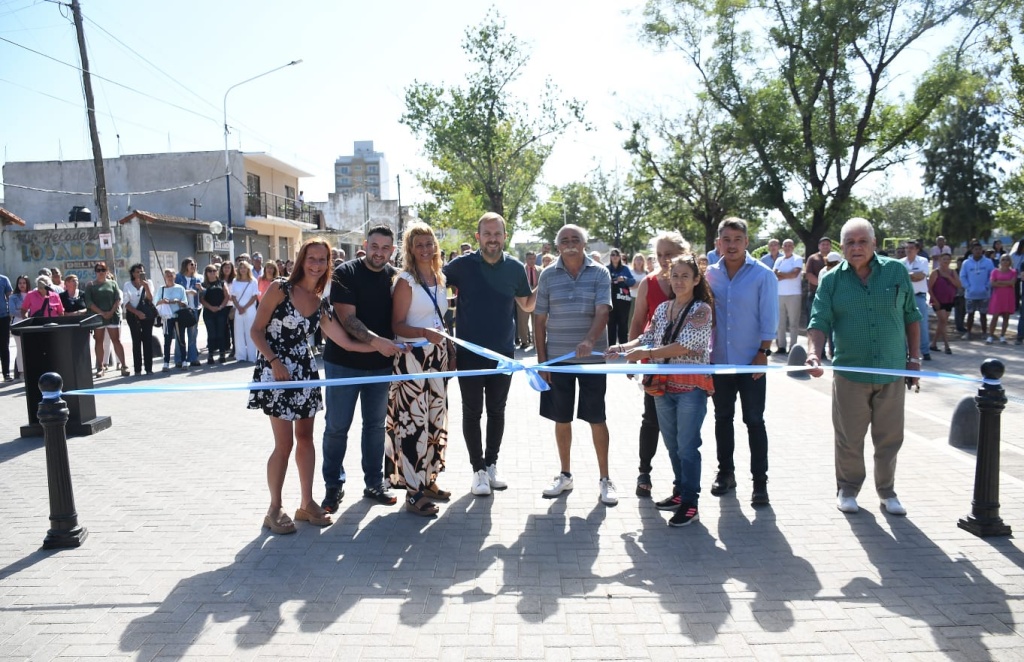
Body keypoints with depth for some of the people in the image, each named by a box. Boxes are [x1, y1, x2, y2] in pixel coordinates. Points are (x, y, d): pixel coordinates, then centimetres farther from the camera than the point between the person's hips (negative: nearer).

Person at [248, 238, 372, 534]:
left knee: (305, 437, 9)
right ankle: (275, 509, 10)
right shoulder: (280, 289, -9)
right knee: (285, 443, -6)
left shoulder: (321, 305, 6)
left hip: (304, 370, 6)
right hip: (276, 370, -5)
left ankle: (307, 503, 21)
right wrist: (275, 362, -18)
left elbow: (346, 342, 4)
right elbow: (256, 331, -7)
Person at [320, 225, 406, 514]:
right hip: (344, 362, -4)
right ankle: (333, 486, 20)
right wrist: (376, 341, -32)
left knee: (376, 424, 12)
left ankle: (374, 483, 25)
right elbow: (347, 318, -19)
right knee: (337, 426, 4)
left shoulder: (395, 277, 3)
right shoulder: (345, 273, -10)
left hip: (381, 363, 4)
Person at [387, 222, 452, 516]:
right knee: (414, 422, -6)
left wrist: (450, 352, 15)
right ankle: (413, 492, 2)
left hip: (437, 356, 7)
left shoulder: (439, 278, 13)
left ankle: (429, 479, 24)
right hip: (412, 357, -7)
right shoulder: (405, 280, -7)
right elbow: (397, 325, -12)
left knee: (436, 418, 11)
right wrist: (424, 333, -29)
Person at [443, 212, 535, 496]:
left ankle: (491, 464, 27)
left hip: (503, 352, 2)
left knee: (496, 411, 13)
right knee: (472, 412, 5)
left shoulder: (515, 268, 0)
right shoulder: (462, 265, -7)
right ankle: (478, 469, 17)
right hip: (469, 352, -2)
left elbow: (527, 306, 9)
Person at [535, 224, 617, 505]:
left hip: (592, 357, -2)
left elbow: (603, 311, -14)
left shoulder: (599, 273, -3)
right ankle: (565, 475, 26)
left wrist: (589, 340, -32)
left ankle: (605, 478, 18)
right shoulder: (548, 275, 2)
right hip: (558, 358, 2)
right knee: (562, 418, 10)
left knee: (597, 418, 5)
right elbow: (540, 319, 5)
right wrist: (541, 360, 0)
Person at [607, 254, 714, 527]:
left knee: (687, 446, -3)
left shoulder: (701, 310, -10)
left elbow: (684, 346, -19)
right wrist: (624, 348, -8)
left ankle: (690, 504, 6)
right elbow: (647, 339, 10)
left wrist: (646, 353, -20)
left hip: (691, 386, -6)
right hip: (663, 386, 6)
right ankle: (680, 491, 31)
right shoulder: (663, 308, 9)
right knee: (672, 444, 15)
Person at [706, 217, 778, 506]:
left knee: (754, 421, 2)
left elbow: (769, 318, -7)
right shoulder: (711, 274, 3)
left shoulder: (763, 275, -7)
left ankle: (760, 481, 11)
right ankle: (725, 472, 27)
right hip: (719, 360, 4)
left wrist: (763, 353, -12)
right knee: (722, 418, 13)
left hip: (751, 362, -4)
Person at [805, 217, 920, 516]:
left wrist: (914, 358, 6)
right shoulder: (831, 280, -3)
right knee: (849, 438, 9)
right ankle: (848, 489, 27)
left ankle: (887, 491, 30)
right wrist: (814, 353, -26)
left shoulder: (897, 271, 1)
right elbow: (820, 322, -9)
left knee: (889, 438, 12)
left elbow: (911, 316, 8)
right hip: (850, 374, -1)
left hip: (892, 372, 1)